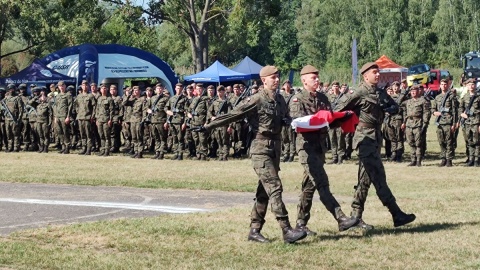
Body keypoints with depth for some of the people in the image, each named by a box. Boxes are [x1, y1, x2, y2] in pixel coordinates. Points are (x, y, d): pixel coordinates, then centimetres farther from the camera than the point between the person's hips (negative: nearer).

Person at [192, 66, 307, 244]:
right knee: (275, 187, -15)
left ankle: (254, 231, 15)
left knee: (264, 192, 9)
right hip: (261, 149, -8)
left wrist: (287, 121, 0)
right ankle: (287, 231, -19)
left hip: (275, 148, 8)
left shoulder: (280, 100, 12)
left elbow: (285, 119, 25)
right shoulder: (256, 100, -10)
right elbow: (233, 115, -11)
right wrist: (208, 126, -15)